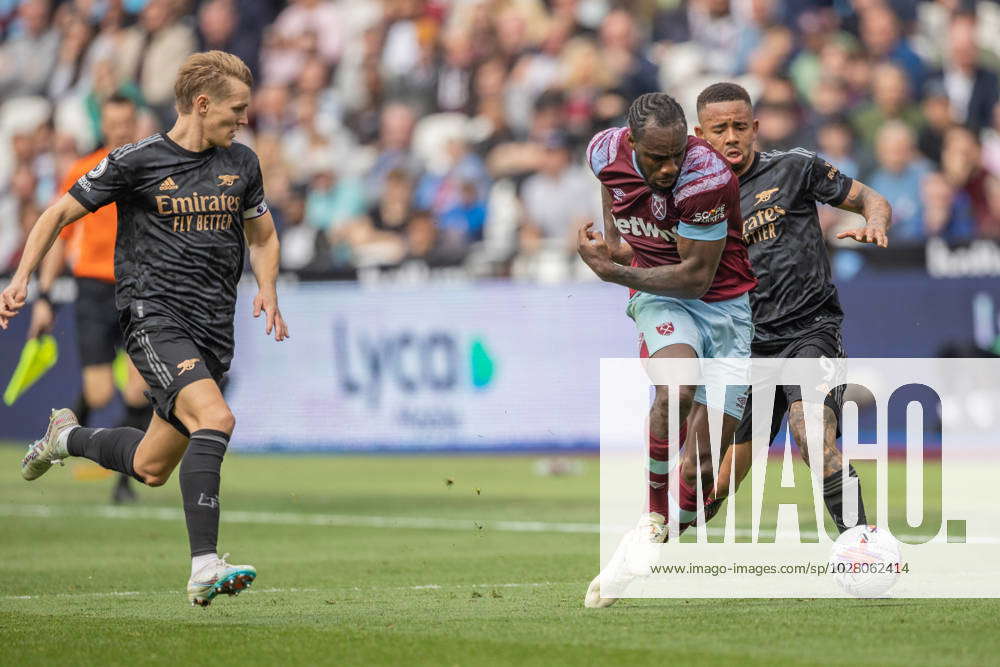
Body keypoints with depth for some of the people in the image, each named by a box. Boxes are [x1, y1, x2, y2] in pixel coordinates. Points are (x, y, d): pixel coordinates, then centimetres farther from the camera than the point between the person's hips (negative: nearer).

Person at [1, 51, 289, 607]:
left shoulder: (241, 163, 12)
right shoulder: (137, 162, -4)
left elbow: (263, 236, 27)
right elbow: (61, 213, 5)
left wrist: (268, 291, 7)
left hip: (214, 331, 6)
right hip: (154, 314, -6)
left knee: (151, 468, 9)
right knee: (216, 418, -29)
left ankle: (69, 437, 40)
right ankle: (205, 568, -33)